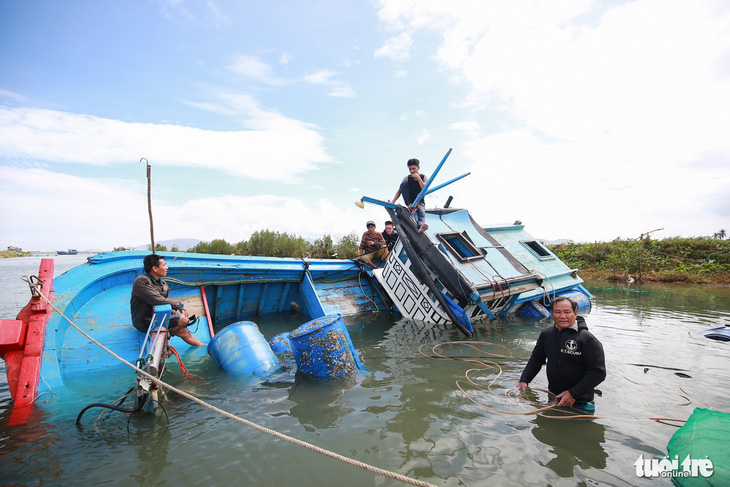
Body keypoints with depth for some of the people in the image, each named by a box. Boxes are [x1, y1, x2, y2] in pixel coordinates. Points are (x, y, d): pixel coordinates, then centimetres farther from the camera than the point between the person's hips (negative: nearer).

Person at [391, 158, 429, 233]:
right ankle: (410, 206, -27)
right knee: (403, 184, -20)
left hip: (420, 202, -2)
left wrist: (418, 177, -27)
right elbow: (399, 191, -6)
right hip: (409, 201, 2)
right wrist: (393, 202, -20)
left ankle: (421, 226, -69)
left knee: (421, 211, -39)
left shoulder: (424, 177, -4)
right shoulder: (407, 178, -1)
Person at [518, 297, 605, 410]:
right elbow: (536, 358, 13)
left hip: (580, 403, -5)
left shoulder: (587, 339, -16)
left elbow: (598, 372, -17)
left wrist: (573, 393, -21)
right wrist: (524, 380, 2)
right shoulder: (546, 334, 0)